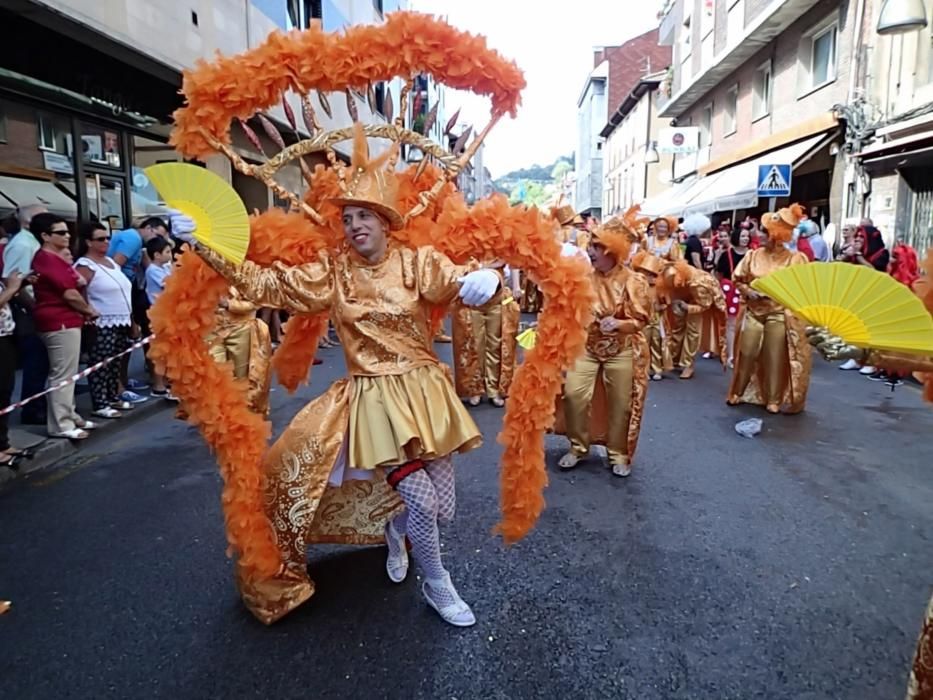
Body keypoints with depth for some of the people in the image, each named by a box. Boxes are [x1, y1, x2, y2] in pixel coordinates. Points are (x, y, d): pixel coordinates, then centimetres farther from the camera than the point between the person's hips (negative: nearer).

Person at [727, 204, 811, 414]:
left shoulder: (795, 259, -4)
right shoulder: (754, 255, 3)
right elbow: (738, 280, 8)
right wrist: (749, 291, -11)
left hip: (780, 314, -2)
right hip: (753, 312, 2)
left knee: (775, 358, 3)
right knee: (746, 354, 4)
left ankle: (773, 399, 15)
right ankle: (738, 392, 20)